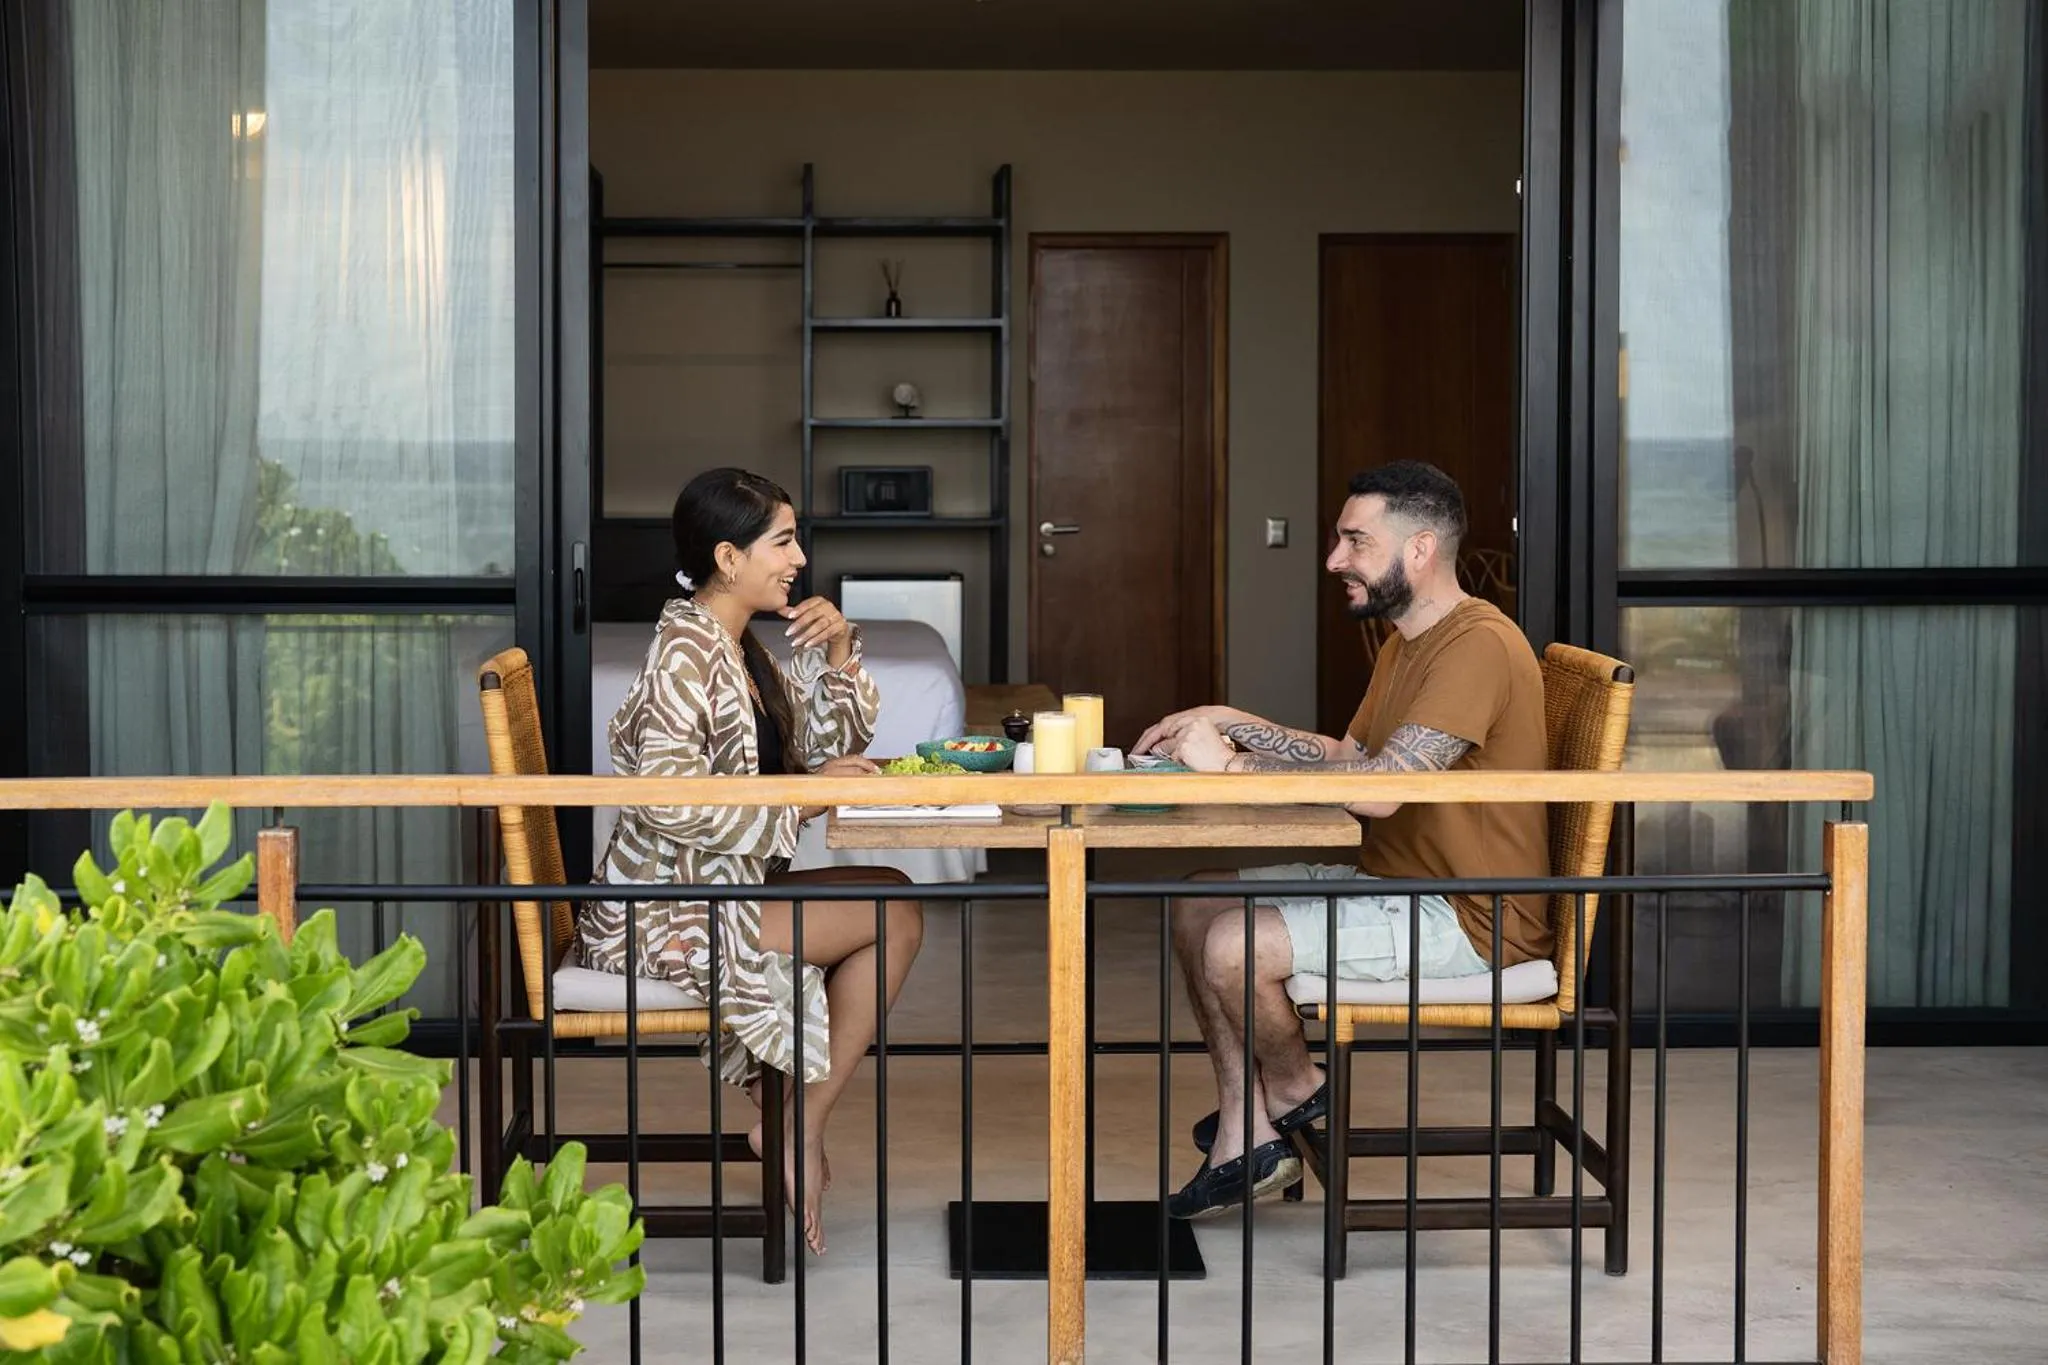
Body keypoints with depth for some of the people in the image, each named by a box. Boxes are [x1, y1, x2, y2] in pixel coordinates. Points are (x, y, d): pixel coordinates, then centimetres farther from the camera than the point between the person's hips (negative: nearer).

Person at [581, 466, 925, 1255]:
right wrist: (802, 800, -23)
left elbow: (836, 745, 18)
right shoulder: (685, 654, -18)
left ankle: (794, 1121, 11)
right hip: (670, 915, -10)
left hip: (714, 890, 10)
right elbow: (667, 800, -29)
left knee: (892, 898, 11)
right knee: (893, 915, -10)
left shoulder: (737, 648, 12)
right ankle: (802, 1130, 1)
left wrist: (838, 651, 1)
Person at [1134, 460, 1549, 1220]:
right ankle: (1246, 1138, 3)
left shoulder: (1478, 644, -21)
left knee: (1235, 943, -22)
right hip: (1393, 885, 11)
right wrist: (1232, 724, 5)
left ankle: (1295, 1093, 8)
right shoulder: (1407, 643, 15)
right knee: (1197, 907, 4)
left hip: (1472, 922, -11)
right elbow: (1350, 758, 16)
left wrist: (1234, 764, -22)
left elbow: (1381, 786, -29)